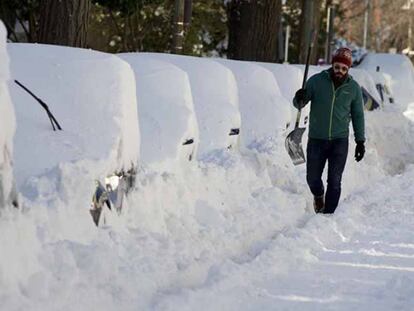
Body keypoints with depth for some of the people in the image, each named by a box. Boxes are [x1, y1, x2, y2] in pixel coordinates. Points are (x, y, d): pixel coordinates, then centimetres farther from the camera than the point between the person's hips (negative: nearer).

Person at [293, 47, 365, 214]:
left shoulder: (354, 88, 0)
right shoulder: (317, 81, -4)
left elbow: (358, 115, 9)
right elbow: (299, 104, 0)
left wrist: (360, 141, 7)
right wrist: (299, 99, -25)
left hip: (340, 141, 0)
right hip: (316, 139, 0)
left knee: (334, 181, -4)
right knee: (312, 178, 7)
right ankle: (318, 196, 39)